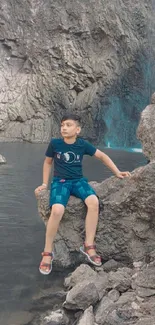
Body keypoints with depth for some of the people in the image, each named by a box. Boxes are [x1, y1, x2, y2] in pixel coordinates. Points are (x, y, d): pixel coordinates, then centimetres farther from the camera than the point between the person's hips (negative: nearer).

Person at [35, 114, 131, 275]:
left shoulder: (83, 144, -2)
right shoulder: (54, 143, -5)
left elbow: (102, 156, 9)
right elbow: (47, 162, 11)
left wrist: (117, 172, 4)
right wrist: (44, 183, 10)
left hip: (78, 180, 2)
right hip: (60, 181, -2)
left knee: (94, 202, -30)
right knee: (57, 210, -32)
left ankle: (88, 245, -15)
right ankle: (47, 252, -13)